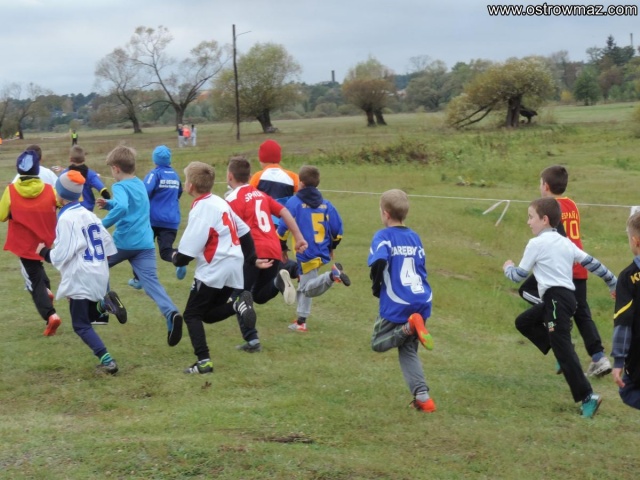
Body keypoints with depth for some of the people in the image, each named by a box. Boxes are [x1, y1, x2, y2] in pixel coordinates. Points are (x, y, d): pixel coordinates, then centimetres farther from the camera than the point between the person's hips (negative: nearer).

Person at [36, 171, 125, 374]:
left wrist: (44, 251, 3)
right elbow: (107, 244, 11)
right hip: (99, 275, 8)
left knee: (81, 325, 1)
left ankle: (106, 360, -10)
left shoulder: (66, 218, -13)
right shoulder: (89, 215, 10)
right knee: (88, 316, 22)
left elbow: (61, 256, -16)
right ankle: (104, 304, -6)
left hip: (80, 279, -8)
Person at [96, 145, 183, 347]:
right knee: (151, 282, -8)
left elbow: (122, 208, -29)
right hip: (145, 244, 6)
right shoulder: (140, 184, 18)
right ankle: (171, 313, -33)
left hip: (123, 243, -6)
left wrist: (103, 224, -22)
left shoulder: (120, 186, -8)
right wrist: (109, 204, 26)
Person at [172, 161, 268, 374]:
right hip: (233, 269, 8)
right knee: (209, 314, 18)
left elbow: (188, 249, -17)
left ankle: (204, 362, -8)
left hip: (213, 270, -8)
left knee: (192, 314, 3)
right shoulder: (220, 203, 12)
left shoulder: (201, 209, -14)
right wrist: (253, 259, 22)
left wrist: (177, 258, 3)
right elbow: (244, 231, 16)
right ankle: (238, 305, -8)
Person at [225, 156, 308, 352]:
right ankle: (278, 281, -12)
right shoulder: (260, 194, 19)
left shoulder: (233, 199, -2)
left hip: (252, 253, -6)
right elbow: (284, 212, 14)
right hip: (274, 250, 6)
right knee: (260, 296, 20)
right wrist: (299, 238, 15)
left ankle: (252, 340, -2)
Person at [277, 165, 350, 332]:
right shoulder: (326, 204, 7)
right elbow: (337, 229, 8)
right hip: (323, 253, 6)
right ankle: (301, 321, 20)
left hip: (305, 254, -6)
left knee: (309, 289, -8)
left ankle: (332, 274, -31)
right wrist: (331, 247, 24)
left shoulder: (294, 202, -6)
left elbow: (284, 227, -10)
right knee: (304, 287, 17)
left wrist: (282, 247, 5)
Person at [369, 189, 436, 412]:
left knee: (378, 343, 12)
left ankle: (409, 327, -16)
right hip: (422, 301, 6)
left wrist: (376, 287, -6)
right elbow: (422, 267, 15)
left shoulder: (383, 236, -7)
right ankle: (422, 397, 4)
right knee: (408, 350, 17)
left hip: (396, 305, -6)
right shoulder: (414, 237, 12)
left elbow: (379, 262, -24)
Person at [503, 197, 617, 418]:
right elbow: (592, 263, 16)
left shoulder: (537, 243, -4)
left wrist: (507, 268, 23)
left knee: (564, 350, -11)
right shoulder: (566, 242, 17)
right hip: (566, 296, 9)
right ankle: (560, 352, 12)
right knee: (523, 322, 20)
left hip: (557, 299, -9)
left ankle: (587, 397, -15)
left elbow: (519, 275, 1)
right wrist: (614, 283, 25)